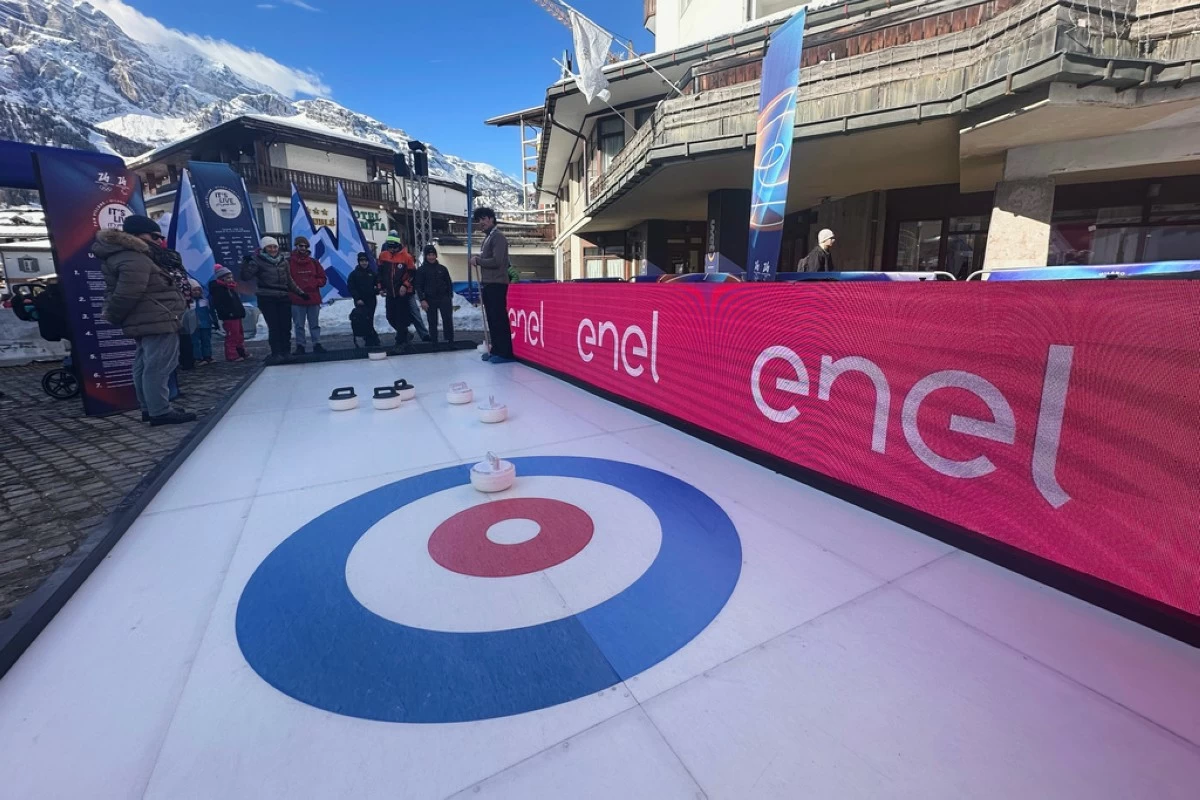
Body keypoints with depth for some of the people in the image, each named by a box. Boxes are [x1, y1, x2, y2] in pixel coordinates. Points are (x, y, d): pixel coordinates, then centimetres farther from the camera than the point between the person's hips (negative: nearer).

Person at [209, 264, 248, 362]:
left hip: (236, 316, 9)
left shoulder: (232, 287, 17)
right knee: (232, 336, -9)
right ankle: (232, 355, -5)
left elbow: (238, 302, 23)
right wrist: (220, 317, -23)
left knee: (240, 335, 14)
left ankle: (241, 353, 23)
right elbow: (217, 304, -17)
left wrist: (241, 312, 18)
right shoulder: (217, 289, -10)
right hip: (228, 317, -9)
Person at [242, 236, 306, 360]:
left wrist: (300, 292, 20)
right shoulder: (258, 261, -2)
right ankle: (277, 353, 2)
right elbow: (246, 277, -10)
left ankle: (286, 352, 15)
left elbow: (289, 281, 20)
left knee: (286, 326, 3)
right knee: (274, 327, -5)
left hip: (284, 298, 4)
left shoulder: (283, 261, 11)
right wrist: (246, 263, -23)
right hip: (267, 299, -4)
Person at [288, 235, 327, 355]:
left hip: (313, 298, 3)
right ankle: (300, 346, 10)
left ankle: (317, 344, 15)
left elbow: (323, 278, 12)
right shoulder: (288, 262, -1)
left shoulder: (313, 262, 10)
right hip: (296, 300, -3)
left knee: (315, 324, 9)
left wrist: (315, 283, -4)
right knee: (299, 325, 4)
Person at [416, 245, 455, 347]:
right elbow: (419, 286, 1)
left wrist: (450, 297, 5)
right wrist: (422, 300, -8)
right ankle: (434, 342, 9)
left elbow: (449, 283, 12)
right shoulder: (421, 270, 3)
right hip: (430, 299, -1)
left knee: (448, 320, -6)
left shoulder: (442, 268, 8)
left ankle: (450, 340, 1)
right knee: (432, 322, 3)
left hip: (444, 298, 1)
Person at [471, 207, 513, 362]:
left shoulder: (498, 237, -8)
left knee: (499, 318, -11)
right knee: (492, 319, 11)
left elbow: (496, 261, -18)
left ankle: (505, 353, -9)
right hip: (488, 284, 10)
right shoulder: (487, 238, 21)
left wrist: (477, 260, -8)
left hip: (497, 284, -10)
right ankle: (496, 350, 17)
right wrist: (478, 261, 6)